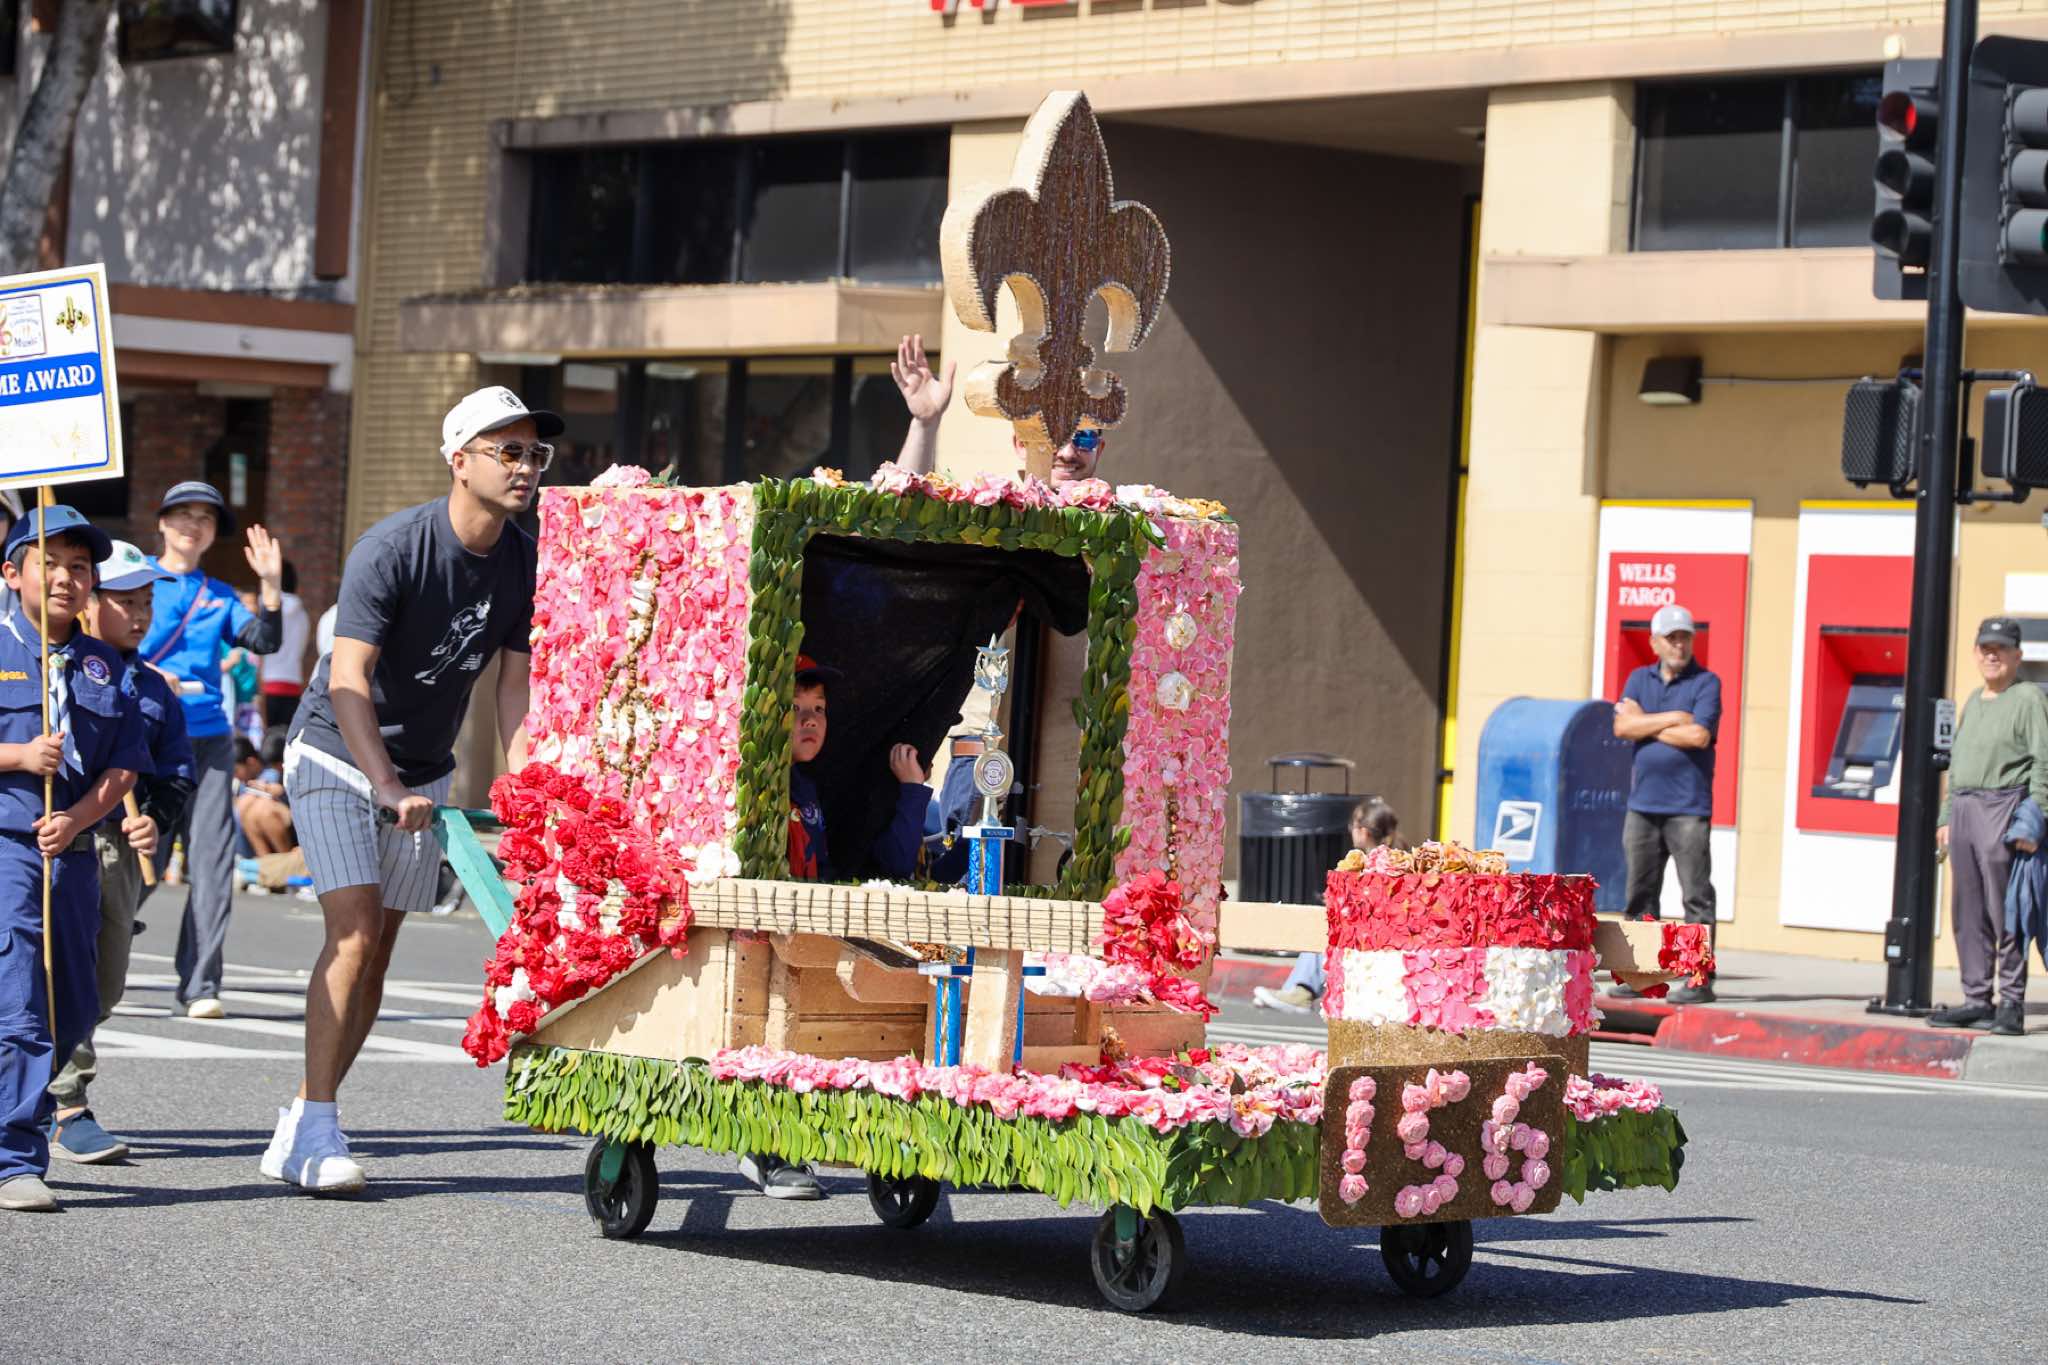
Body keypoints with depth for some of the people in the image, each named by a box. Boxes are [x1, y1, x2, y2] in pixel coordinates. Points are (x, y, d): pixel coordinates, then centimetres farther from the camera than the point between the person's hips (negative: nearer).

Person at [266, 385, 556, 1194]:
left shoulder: (525, 563, -5)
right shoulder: (393, 548, -23)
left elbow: (516, 682, -1)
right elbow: (349, 680, -27)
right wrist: (388, 788, -37)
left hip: (423, 773, 6)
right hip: (336, 760, -6)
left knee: (378, 950, 4)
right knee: (354, 934, -17)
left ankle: (296, 1133, 12)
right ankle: (317, 1130, -15)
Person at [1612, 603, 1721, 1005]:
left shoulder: (1706, 683, 0)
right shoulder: (1640, 679, 13)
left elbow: (1699, 736, -15)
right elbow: (1622, 727, -1)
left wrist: (1645, 724, -6)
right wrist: (1672, 718, -9)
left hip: (1688, 807, -5)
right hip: (1643, 805, 5)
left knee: (1697, 895, -6)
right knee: (1640, 893, 8)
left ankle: (1699, 979, -7)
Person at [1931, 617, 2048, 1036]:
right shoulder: (1973, 702, 21)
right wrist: (1946, 816, 19)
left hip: (2004, 808, -8)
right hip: (1964, 808, 8)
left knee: (2004, 911, -8)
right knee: (1968, 913, 8)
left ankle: (2011, 1004, -5)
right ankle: (1976, 999, 13)